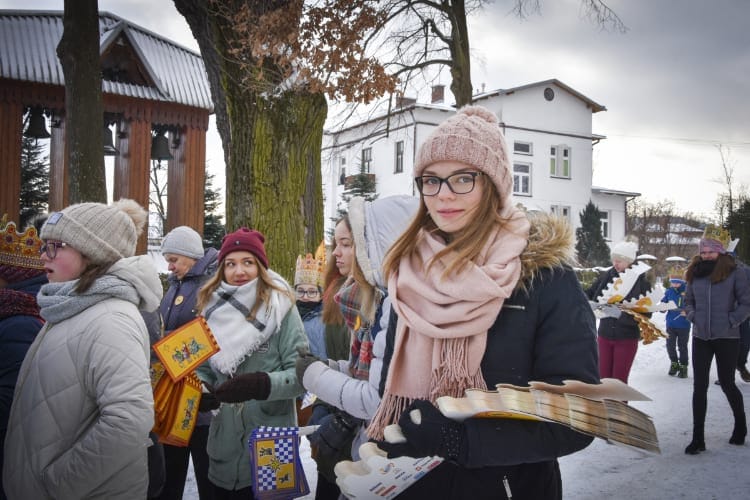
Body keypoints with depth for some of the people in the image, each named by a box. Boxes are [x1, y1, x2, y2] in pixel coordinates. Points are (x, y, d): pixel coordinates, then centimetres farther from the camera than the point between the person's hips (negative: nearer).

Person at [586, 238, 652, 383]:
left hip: (626, 338, -3)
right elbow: (590, 293, 6)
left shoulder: (642, 281, -10)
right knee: (603, 378, 8)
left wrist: (621, 314, -28)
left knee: (619, 381, 6)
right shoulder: (607, 276, -1)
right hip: (605, 335, 3)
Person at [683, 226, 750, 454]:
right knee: (699, 386, 1)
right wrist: (693, 316, 0)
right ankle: (698, 438, 7)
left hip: (726, 338, -3)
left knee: (727, 384, 9)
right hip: (700, 338, 3)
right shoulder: (695, 273, 6)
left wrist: (731, 321, -13)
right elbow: (688, 300, 16)